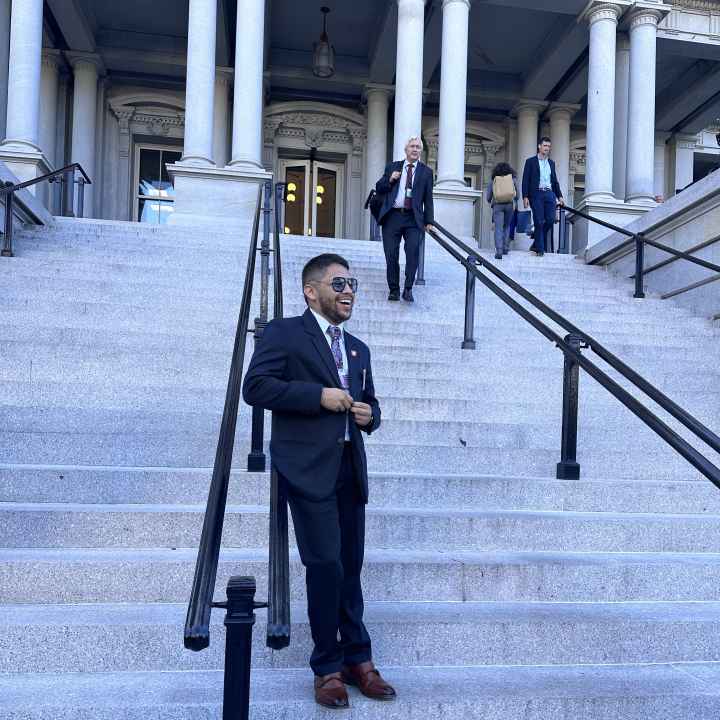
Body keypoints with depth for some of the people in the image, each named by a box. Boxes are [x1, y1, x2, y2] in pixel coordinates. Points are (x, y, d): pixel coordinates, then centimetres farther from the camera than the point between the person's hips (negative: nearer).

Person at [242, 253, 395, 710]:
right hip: (309, 467, -6)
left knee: (350, 567, 10)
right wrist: (319, 395, -16)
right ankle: (329, 667, 9)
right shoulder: (284, 334, 0)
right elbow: (255, 386, -11)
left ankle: (357, 660, 22)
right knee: (325, 564, -7)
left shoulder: (358, 349, 21)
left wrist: (369, 414, 3)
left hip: (350, 467, 6)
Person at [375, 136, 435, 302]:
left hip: (413, 219, -1)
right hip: (392, 216, 1)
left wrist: (429, 222, 3)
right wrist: (389, 180, -4)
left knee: (413, 252, -16)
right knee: (391, 255, 1)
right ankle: (394, 290, 13)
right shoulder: (392, 167, 14)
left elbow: (428, 199, 10)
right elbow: (378, 189, 14)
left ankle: (408, 289, -9)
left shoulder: (426, 172, 12)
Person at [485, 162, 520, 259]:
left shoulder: (493, 180, 5)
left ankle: (499, 252, -18)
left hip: (497, 205, -2)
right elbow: (518, 194, 9)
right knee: (506, 226, 21)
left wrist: (491, 202, 27)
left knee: (498, 228, -5)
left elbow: (488, 197, 6)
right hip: (510, 205, 2)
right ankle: (505, 248, 19)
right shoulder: (513, 179, 7)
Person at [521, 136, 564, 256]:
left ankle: (537, 243, 13)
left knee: (550, 219, -6)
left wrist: (559, 196, 14)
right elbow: (525, 180, -1)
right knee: (539, 222, -5)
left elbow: (555, 181, 22)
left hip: (549, 194, 4)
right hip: (536, 194, -4)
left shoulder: (551, 163, 18)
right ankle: (540, 249, 2)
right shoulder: (530, 161, 4)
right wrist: (525, 196, -10)